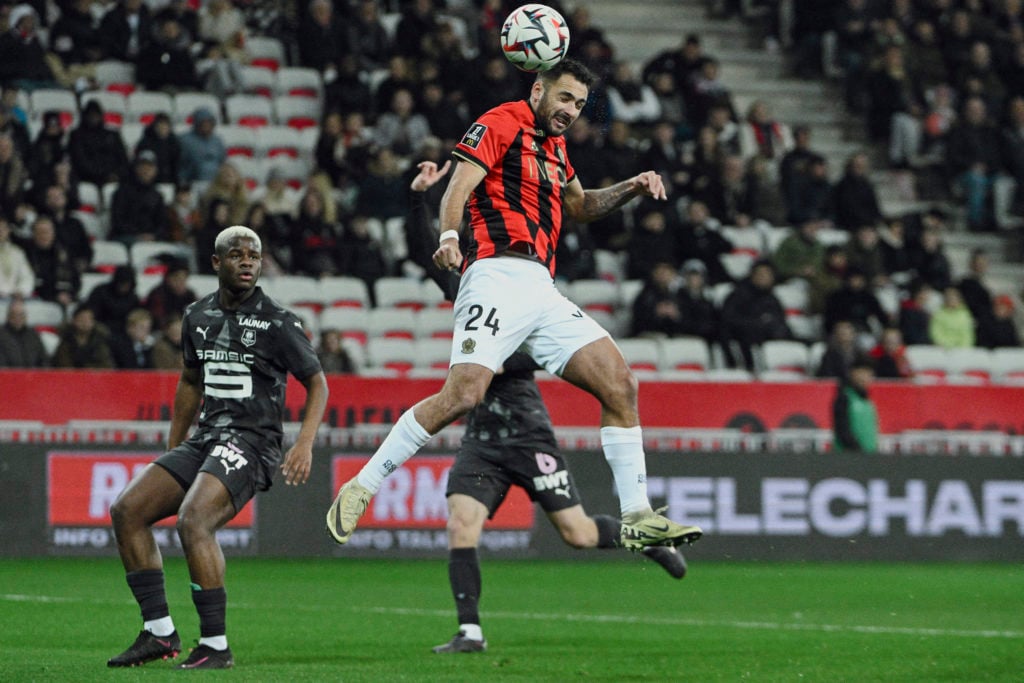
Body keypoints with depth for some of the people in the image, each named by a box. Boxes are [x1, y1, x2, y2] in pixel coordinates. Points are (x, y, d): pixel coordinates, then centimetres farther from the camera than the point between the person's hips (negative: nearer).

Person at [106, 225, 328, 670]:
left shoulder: (277, 323, -7)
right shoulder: (198, 316, 11)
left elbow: (317, 383, -2)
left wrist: (304, 444, -16)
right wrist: (171, 451, 24)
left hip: (251, 444, -7)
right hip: (206, 438, 7)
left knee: (193, 520, -28)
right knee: (127, 510, -4)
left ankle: (215, 646, -20)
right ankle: (159, 633, 1)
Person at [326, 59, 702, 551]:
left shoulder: (553, 146, 27)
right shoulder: (501, 124, 2)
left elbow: (579, 206, 42)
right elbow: (458, 188, -10)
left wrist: (630, 189, 25)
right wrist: (449, 237, -30)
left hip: (542, 290, 8)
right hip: (498, 276, -8)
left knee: (621, 386, -3)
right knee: (462, 396, -23)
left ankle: (636, 519, 1)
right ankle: (360, 489, -11)